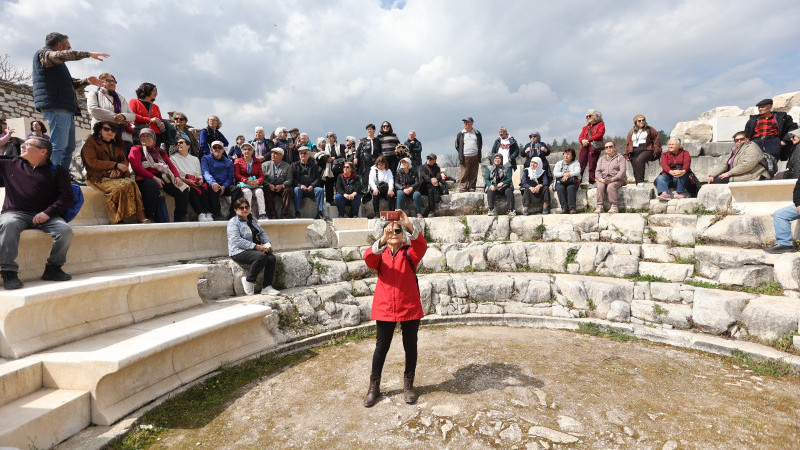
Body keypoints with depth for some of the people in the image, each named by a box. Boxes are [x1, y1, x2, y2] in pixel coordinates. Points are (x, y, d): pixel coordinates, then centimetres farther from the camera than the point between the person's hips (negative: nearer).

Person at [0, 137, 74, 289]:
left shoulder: (57, 171, 12)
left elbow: (67, 196, 2)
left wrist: (48, 212, -11)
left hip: (43, 215, -1)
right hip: (14, 213, 1)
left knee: (65, 231, -29)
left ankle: (53, 269, -13)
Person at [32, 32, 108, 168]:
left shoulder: (57, 64, 31)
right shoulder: (43, 54, 4)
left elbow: (72, 85, 34)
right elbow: (62, 55, -17)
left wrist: (87, 81, 18)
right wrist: (89, 54, -12)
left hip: (66, 109, 10)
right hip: (56, 107, -10)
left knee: (69, 147, 7)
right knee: (58, 146, -19)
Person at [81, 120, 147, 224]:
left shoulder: (117, 144, 23)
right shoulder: (91, 142, 7)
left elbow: (124, 161, 13)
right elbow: (92, 162, -7)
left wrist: (117, 170, -11)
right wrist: (115, 165, -18)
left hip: (117, 176, 4)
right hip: (99, 177, -4)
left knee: (132, 183, -30)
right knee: (120, 187, -35)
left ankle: (140, 217, -39)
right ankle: (116, 220, -30)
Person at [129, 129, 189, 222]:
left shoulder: (160, 151, 29)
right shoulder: (136, 149, 16)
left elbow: (171, 165, 20)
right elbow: (137, 167, -1)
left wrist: (177, 176, -4)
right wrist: (154, 178, -16)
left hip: (163, 177, 4)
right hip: (146, 178, -4)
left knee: (183, 190, -22)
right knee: (153, 186, -40)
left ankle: (180, 218, -16)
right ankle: (148, 217, -30)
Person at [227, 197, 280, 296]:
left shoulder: (253, 219, 20)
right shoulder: (233, 222, -3)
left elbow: (262, 233, 21)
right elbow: (237, 241, -16)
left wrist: (267, 244, -1)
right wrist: (256, 246, -21)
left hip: (255, 249, 7)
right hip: (239, 251, -6)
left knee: (272, 257, -21)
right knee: (262, 256, -32)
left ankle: (267, 287, -17)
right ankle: (248, 280, -13)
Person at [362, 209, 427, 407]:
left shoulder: (410, 253, 0)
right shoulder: (379, 254, 2)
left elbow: (421, 246, -22)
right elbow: (368, 257, -21)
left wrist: (409, 225, -37)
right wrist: (383, 240, -37)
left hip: (410, 308, 0)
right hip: (384, 308, 0)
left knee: (410, 347, 12)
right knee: (381, 347, 11)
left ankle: (408, 385, 32)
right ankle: (374, 386, 29)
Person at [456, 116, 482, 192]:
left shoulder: (477, 133, 12)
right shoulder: (460, 134, 8)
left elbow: (480, 144, 23)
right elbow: (457, 145, 15)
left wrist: (478, 151, 14)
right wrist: (461, 153, 8)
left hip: (475, 157, 2)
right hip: (465, 157, -2)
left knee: (473, 174, 2)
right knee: (464, 174, -7)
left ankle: (472, 188, 10)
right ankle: (463, 188, -1)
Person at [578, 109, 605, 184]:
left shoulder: (600, 124, 10)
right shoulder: (585, 127, 25)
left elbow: (600, 134, -6)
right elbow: (580, 137, 16)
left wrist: (588, 140, -12)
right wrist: (583, 140, -9)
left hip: (594, 148, -5)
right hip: (584, 148, 5)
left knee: (592, 167, -8)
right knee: (580, 166, -4)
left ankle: (591, 183, -5)